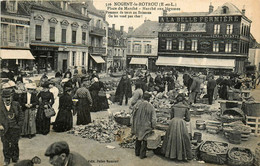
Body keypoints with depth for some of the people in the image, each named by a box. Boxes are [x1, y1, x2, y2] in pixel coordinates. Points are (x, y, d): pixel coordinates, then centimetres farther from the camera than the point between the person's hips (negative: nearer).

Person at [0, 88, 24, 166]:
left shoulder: (16, 104, -2)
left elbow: (21, 115, 5)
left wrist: (19, 125, -3)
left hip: (15, 128, 0)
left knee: (14, 144, 12)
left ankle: (15, 159, 29)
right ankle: (7, 159, 26)